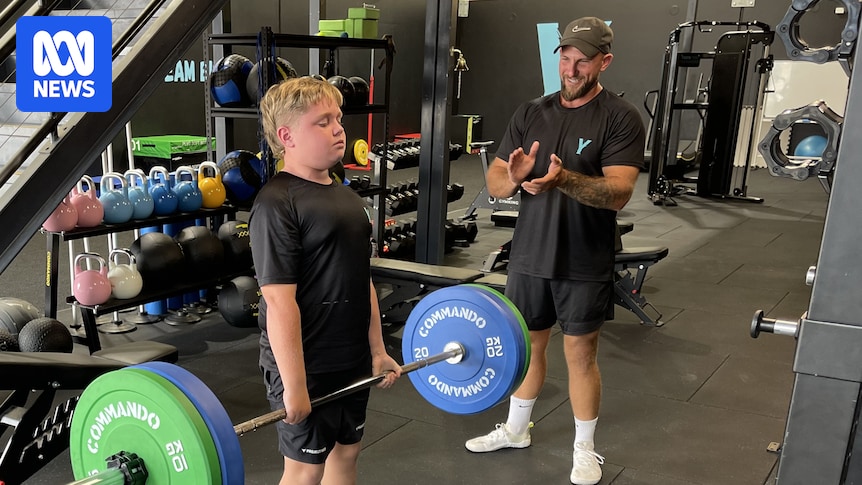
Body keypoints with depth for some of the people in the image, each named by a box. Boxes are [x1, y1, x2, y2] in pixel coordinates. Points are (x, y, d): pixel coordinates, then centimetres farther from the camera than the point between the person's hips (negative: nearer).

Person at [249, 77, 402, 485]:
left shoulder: (346, 197, 9)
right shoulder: (277, 204, -18)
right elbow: (279, 301, -21)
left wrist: (377, 350, 13)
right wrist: (293, 385, -21)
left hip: (352, 359, 8)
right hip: (305, 366, -8)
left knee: (347, 451, 20)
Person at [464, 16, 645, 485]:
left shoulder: (621, 117, -10)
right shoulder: (530, 113, 4)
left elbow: (618, 192, -21)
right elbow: (494, 182, 1)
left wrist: (563, 179, -37)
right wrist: (513, 176, -23)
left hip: (584, 262, -4)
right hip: (529, 254, 4)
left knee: (580, 355, 7)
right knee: (527, 343, 18)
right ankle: (516, 429, 39)